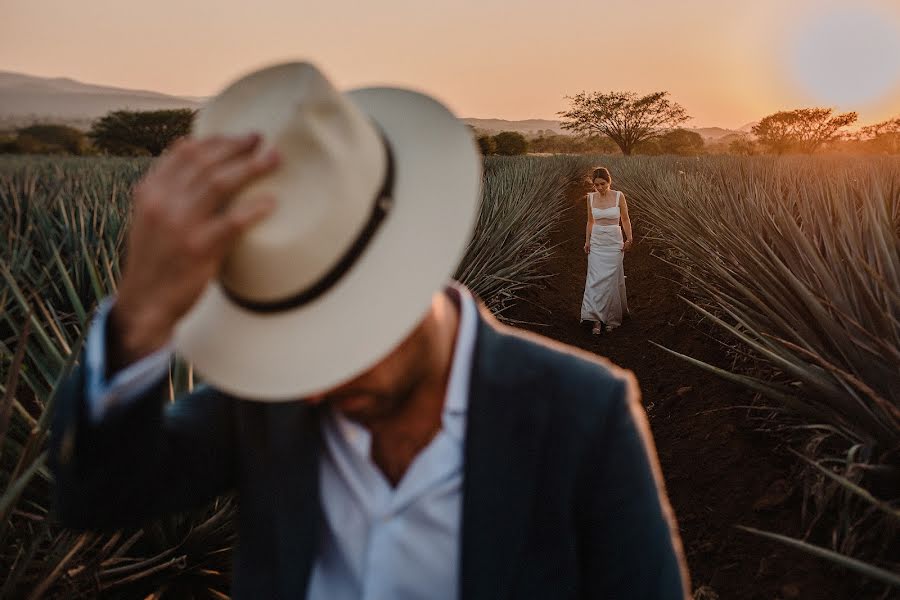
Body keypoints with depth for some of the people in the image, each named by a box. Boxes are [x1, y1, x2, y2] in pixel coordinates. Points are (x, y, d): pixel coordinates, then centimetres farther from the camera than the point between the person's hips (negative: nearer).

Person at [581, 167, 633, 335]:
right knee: (595, 280, -5)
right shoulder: (591, 197, 1)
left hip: (614, 242, -2)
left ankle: (611, 318, 19)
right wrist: (587, 241, 4)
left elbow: (625, 219, 1)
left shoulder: (619, 196, -8)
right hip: (596, 242, 2)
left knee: (611, 280, 2)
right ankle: (597, 319, -2)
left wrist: (629, 240, -3)